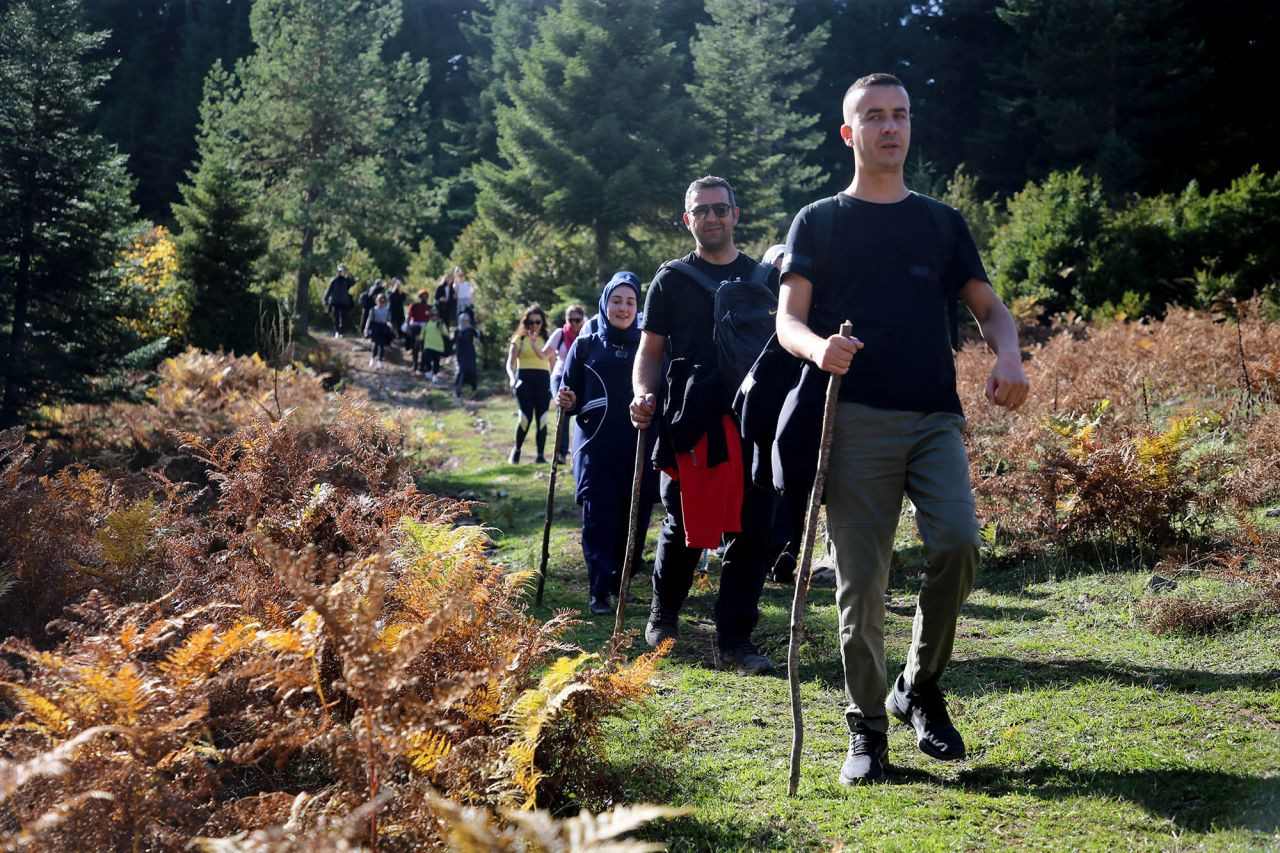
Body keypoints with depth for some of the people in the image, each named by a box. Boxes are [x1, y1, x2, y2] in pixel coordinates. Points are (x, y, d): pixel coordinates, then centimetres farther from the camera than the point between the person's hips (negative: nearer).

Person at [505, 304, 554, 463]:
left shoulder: (547, 339, 14)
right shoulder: (519, 339, 8)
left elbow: (546, 356, 9)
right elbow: (510, 363, 0)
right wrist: (512, 378, -16)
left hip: (543, 380, 2)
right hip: (524, 379, -2)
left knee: (542, 419, -3)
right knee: (525, 417, -12)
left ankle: (541, 455, 3)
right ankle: (516, 451, 8)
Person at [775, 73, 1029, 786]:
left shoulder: (942, 221, 19)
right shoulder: (819, 221, 12)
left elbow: (988, 305, 17)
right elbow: (788, 319, 3)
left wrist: (1009, 356, -6)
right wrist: (819, 346, -22)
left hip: (935, 416, 2)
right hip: (855, 418, -2)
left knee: (959, 541, -19)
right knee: (861, 579, -4)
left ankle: (921, 687, 3)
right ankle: (868, 728, 9)